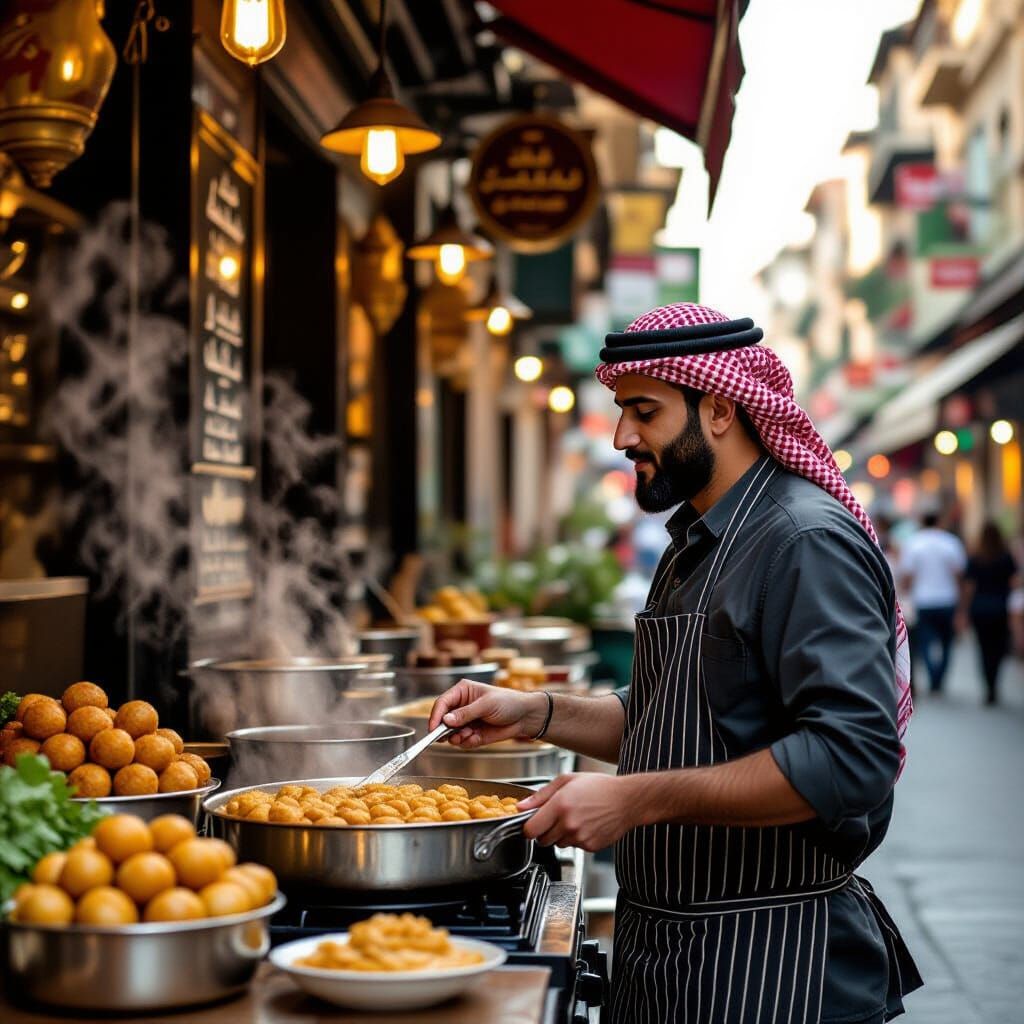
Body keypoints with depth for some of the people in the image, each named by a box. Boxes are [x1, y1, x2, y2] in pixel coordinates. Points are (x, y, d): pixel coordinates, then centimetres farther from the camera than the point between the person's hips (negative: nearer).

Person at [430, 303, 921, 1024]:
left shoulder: (807, 543, -20)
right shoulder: (698, 543, 13)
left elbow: (851, 755, -30)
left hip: (766, 961, -9)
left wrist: (637, 799, -29)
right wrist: (534, 714, 6)